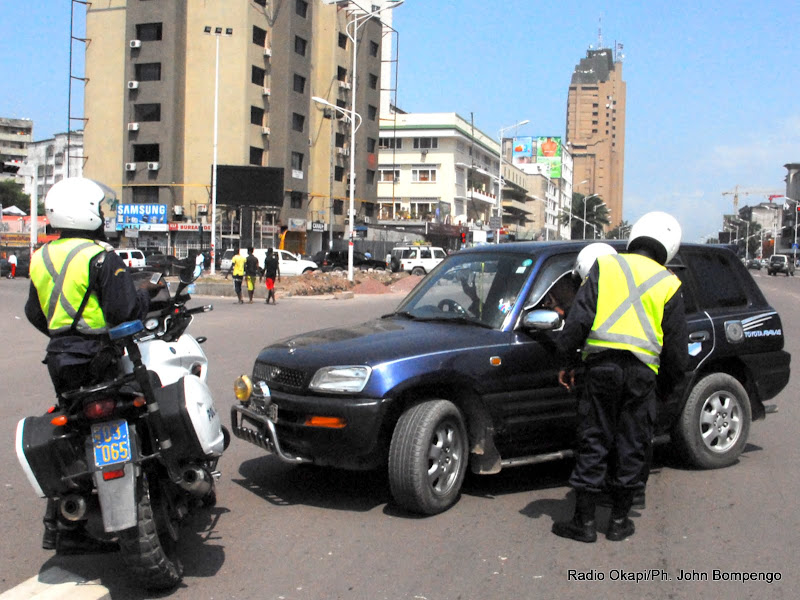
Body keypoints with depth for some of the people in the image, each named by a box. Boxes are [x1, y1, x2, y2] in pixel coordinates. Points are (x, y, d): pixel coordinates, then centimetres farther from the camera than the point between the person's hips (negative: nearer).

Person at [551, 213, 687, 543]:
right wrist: (666, 386, 22)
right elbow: (676, 348, 10)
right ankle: (619, 521, 20)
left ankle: (584, 522, 11)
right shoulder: (668, 284, 9)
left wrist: (566, 362, 5)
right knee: (631, 447, 11)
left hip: (602, 366, -1)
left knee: (593, 445, 6)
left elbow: (578, 318, -1)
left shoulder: (605, 265, 6)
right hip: (642, 373, 1)